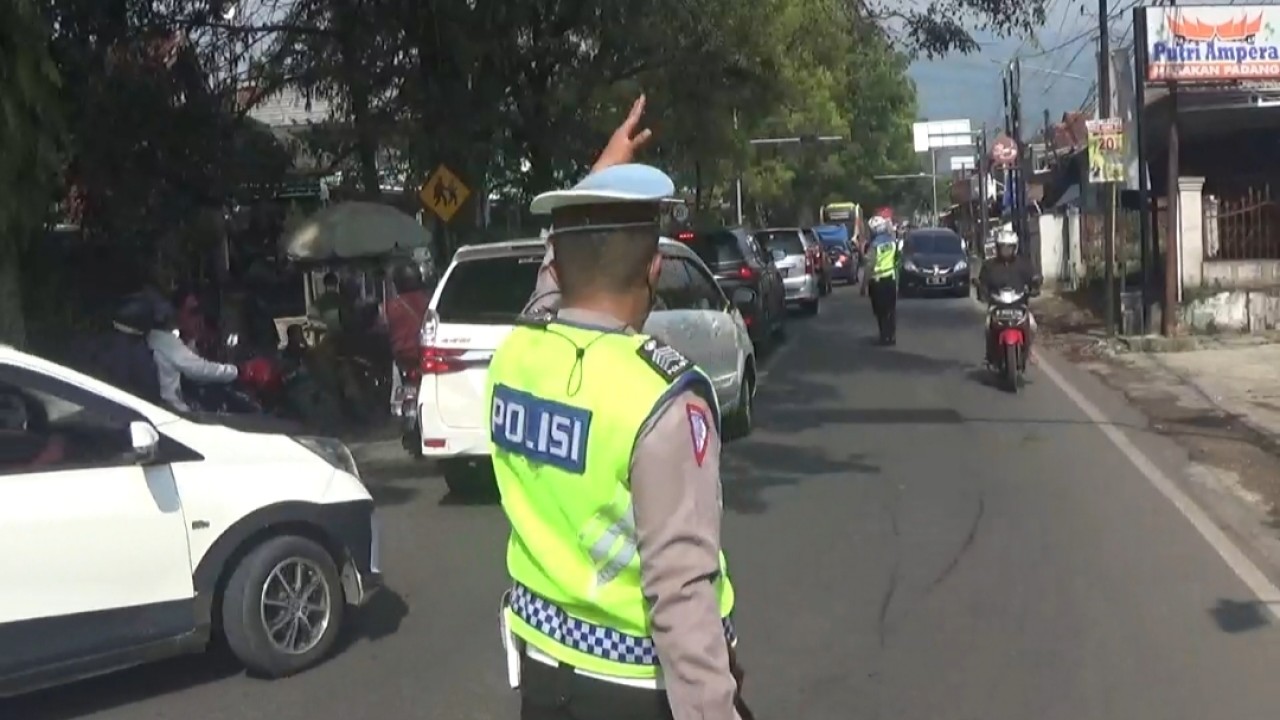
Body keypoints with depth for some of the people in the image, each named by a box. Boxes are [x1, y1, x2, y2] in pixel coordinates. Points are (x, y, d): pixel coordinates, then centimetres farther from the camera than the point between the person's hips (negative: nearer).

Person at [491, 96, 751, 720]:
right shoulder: (662, 397, -25)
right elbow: (681, 590, -26)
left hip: (541, 660, 6)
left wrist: (604, 171, 27)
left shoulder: (514, 354, -6)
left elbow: (568, 274, 17)